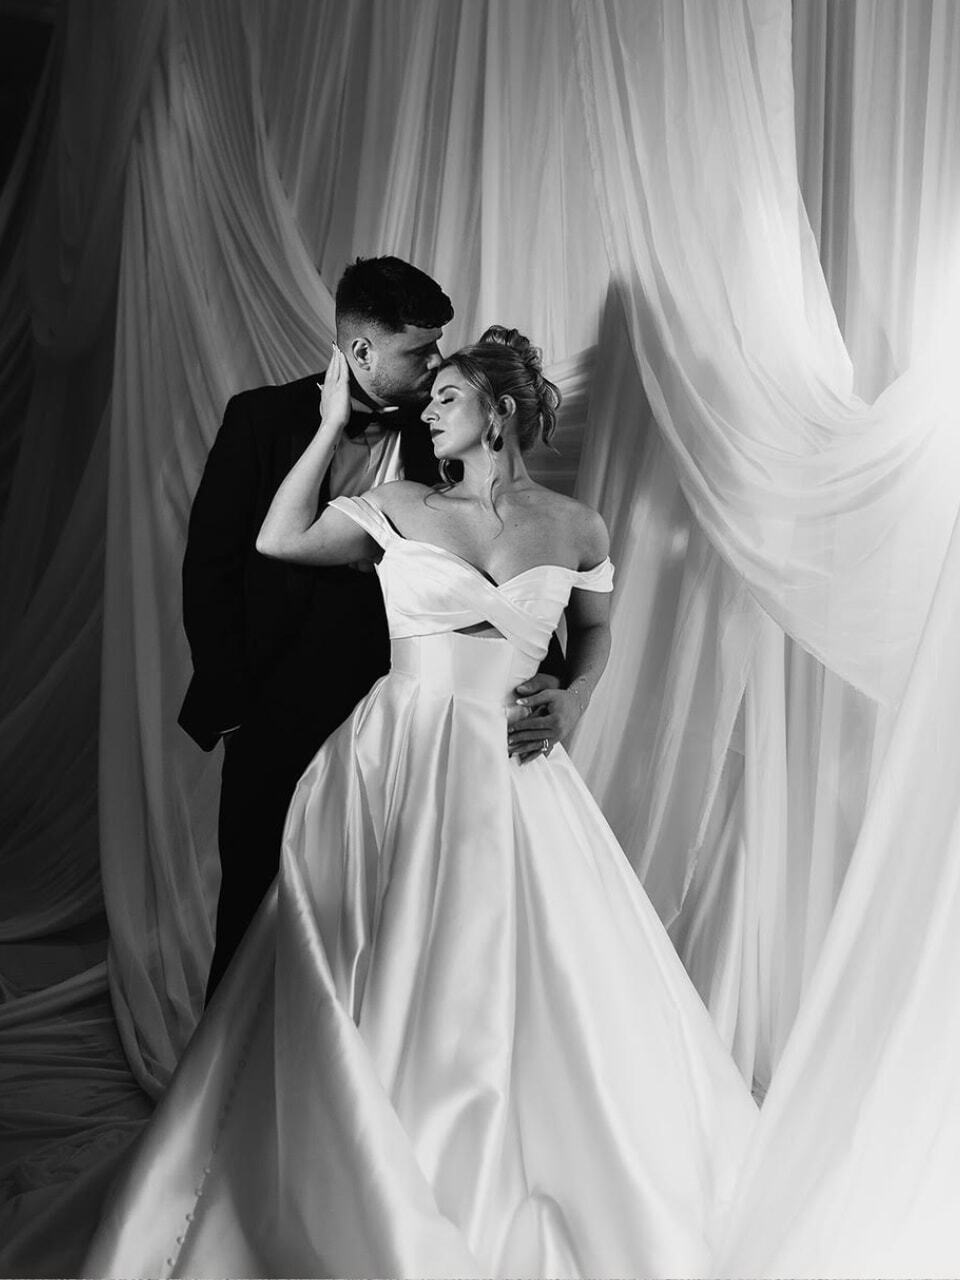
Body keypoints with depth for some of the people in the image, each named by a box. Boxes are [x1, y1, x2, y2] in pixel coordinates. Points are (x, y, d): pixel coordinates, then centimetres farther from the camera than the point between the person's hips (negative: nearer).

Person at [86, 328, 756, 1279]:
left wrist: (567, 702, 4)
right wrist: (332, 423, 7)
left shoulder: (574, 527, 8)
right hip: (396, 766, 0)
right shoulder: (401, 508, 7)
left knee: (512, 994, 4)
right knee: (387, 985, 4)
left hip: (508, 773, 1)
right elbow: (278, 541, 3)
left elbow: (594, 634, 22)